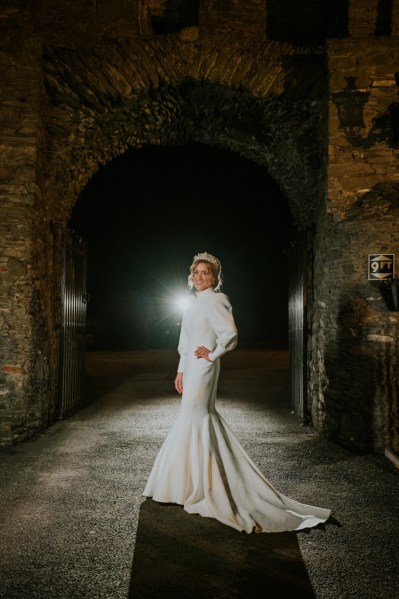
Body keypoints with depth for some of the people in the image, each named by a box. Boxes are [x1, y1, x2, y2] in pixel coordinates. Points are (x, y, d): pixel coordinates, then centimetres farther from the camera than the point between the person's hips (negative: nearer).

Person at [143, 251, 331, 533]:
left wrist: (212, 355, -12)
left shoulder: (213, 301, -13)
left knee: (195, 420, -3)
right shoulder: (196, 302, 14)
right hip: (192, 369, 9)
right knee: (204, 418, 14)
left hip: (203, 369, -9)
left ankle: (199, 486, 10)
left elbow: (230, 334, -23)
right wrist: (181, 371, 16)